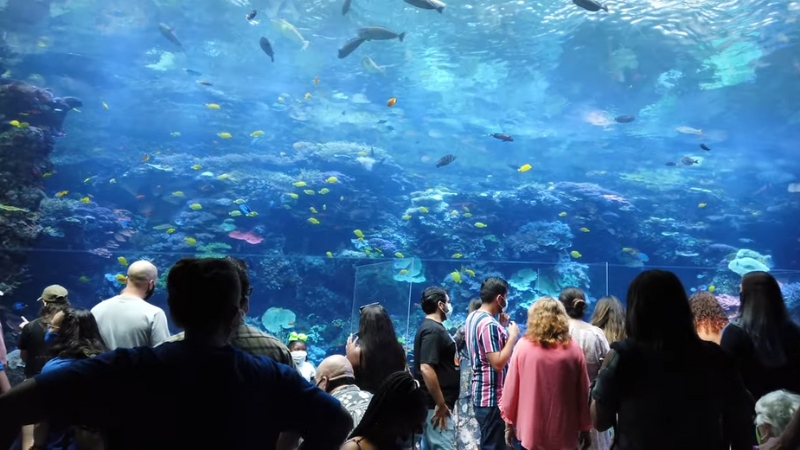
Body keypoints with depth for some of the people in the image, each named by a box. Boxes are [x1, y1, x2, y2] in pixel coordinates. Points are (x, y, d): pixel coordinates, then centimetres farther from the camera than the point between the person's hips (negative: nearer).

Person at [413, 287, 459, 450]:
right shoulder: (433, 330, -18)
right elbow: (426, 369, -27)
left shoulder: (431, 327, 13)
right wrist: (441, 404, -23)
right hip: (436, 405, -10)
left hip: (433, 403, 10)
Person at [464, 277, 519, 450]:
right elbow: (498, 363, -25)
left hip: (481, 393, 10)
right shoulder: (489, 324, -22)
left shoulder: (473, 317, 9)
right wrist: (512, 336, -16)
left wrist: (502, 327, 10)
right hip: (493, 397, -10)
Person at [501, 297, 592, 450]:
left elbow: (511, 389, -4)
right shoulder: (574, 348, -5)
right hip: (565, 432, 1)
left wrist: (509, 423, 7)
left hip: (532, 431, -1)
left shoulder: (523, 346, -7)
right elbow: (583, 392, -1)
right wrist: (585, 428, 11)